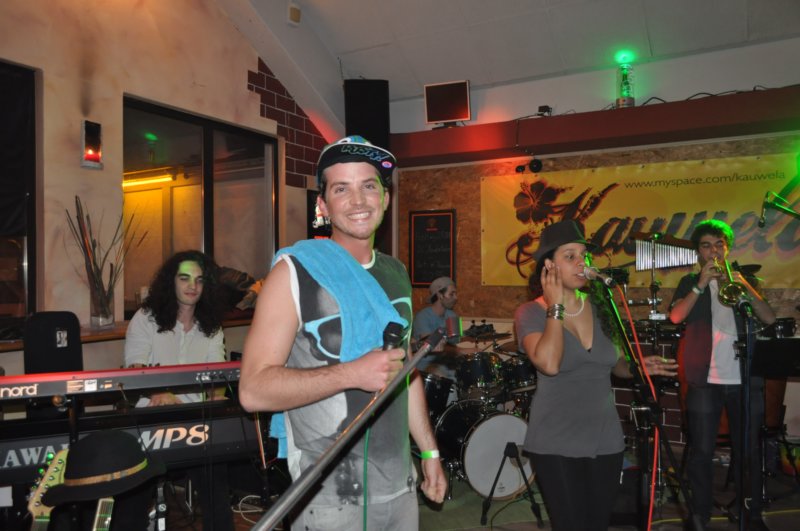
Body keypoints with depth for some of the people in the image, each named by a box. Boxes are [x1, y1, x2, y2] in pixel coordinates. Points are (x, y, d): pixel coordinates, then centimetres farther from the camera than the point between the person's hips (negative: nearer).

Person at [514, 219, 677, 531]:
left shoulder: (600, 306, 3)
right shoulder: (531, 313, -11)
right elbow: (550, 364, -29)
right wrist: (556, 307, -20)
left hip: (606, 439, 5)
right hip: (556, 443, -5)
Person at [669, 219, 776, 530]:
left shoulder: (741, 279, 15)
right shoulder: (690, 283, 9)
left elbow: (769, 319, 1)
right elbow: (676, 316, -8)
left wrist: (746, 288, -13)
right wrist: (701, 285, -16)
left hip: (745, 379, 2)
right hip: (705, 379, -2)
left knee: (748, 452, 9)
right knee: (701, 452, 1)